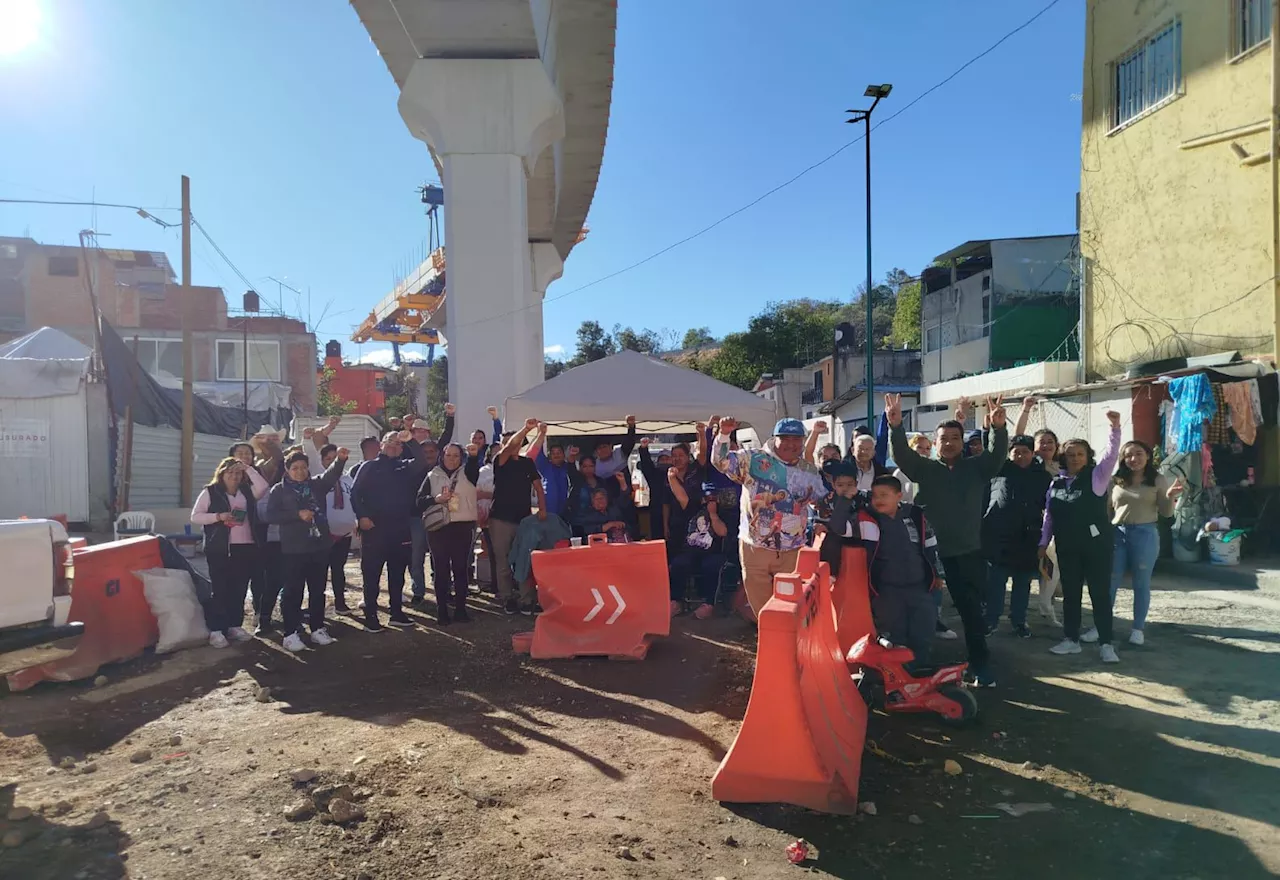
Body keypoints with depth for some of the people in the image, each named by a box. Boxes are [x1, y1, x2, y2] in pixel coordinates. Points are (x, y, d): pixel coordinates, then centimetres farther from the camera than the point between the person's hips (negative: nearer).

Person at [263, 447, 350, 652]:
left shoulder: (316, 485, 8)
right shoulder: (279, 490, 2)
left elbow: (332, 474, -12)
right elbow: (271, 515, -8)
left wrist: (340, 459, -32)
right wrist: (297, 514, -17)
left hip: (320, 546, 3)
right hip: (294, 549, -3)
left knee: (318, 591, 11)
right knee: (293, 592, 0)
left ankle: (317, 629, 21)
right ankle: (291, 634, 7)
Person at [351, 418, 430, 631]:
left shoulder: (405, 467, 12)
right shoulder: (369, 467, 5)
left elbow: (422, 462, -8)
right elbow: (355, 494, 0)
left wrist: (410, 440, -17)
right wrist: (362, 516, -13)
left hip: (400, 528, 3)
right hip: (374, 528, -3)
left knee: (397, 573, 10)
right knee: (371, 573, 0)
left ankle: (396, 613, 19)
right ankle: (371, 615, 7)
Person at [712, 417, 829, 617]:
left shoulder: (810, 472, 8)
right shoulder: (752, 460, -4)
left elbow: (824, 504, 19)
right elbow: (721, 461, -13)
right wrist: (725, 435, -28)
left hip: (792, 552, 2)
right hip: (755, 548, -2)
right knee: (760, 603, 9)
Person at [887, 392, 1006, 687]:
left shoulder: (976, 467, 6)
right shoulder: (924, 468, 3)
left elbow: (998, 454, -10)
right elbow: (902, 454, -11)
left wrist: (999, 427, -30)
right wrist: (896, 426, -31)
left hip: (969, 551, 1)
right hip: (932, 551, -1)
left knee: (972, 610, 8)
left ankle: (980, 667, 17)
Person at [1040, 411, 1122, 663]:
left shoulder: (1096, 476, -3)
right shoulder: (1057, 482, 7)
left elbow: (1111, 454, -20)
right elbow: (1049, 515, 10)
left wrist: (1115, 427, -32)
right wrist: (1043, 542, 10)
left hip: (1096, 544, -4)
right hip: (1067, 547, 4)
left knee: (1100, 593, 2)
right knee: (1070, 593, 10)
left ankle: (1105, 644, 10)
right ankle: (1071, 639, 21)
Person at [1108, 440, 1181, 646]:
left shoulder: (1158, 480, -1)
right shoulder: (1117, 481, 5)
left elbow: (1166, 513, -2)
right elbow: (1106, 508, 14)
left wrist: (1170, 497, -19)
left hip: (1145, 533, -2)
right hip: (1118, 532, 2)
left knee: (1141, 583, 6)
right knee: (1110, 581, 5)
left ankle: (1138, 629, 16)